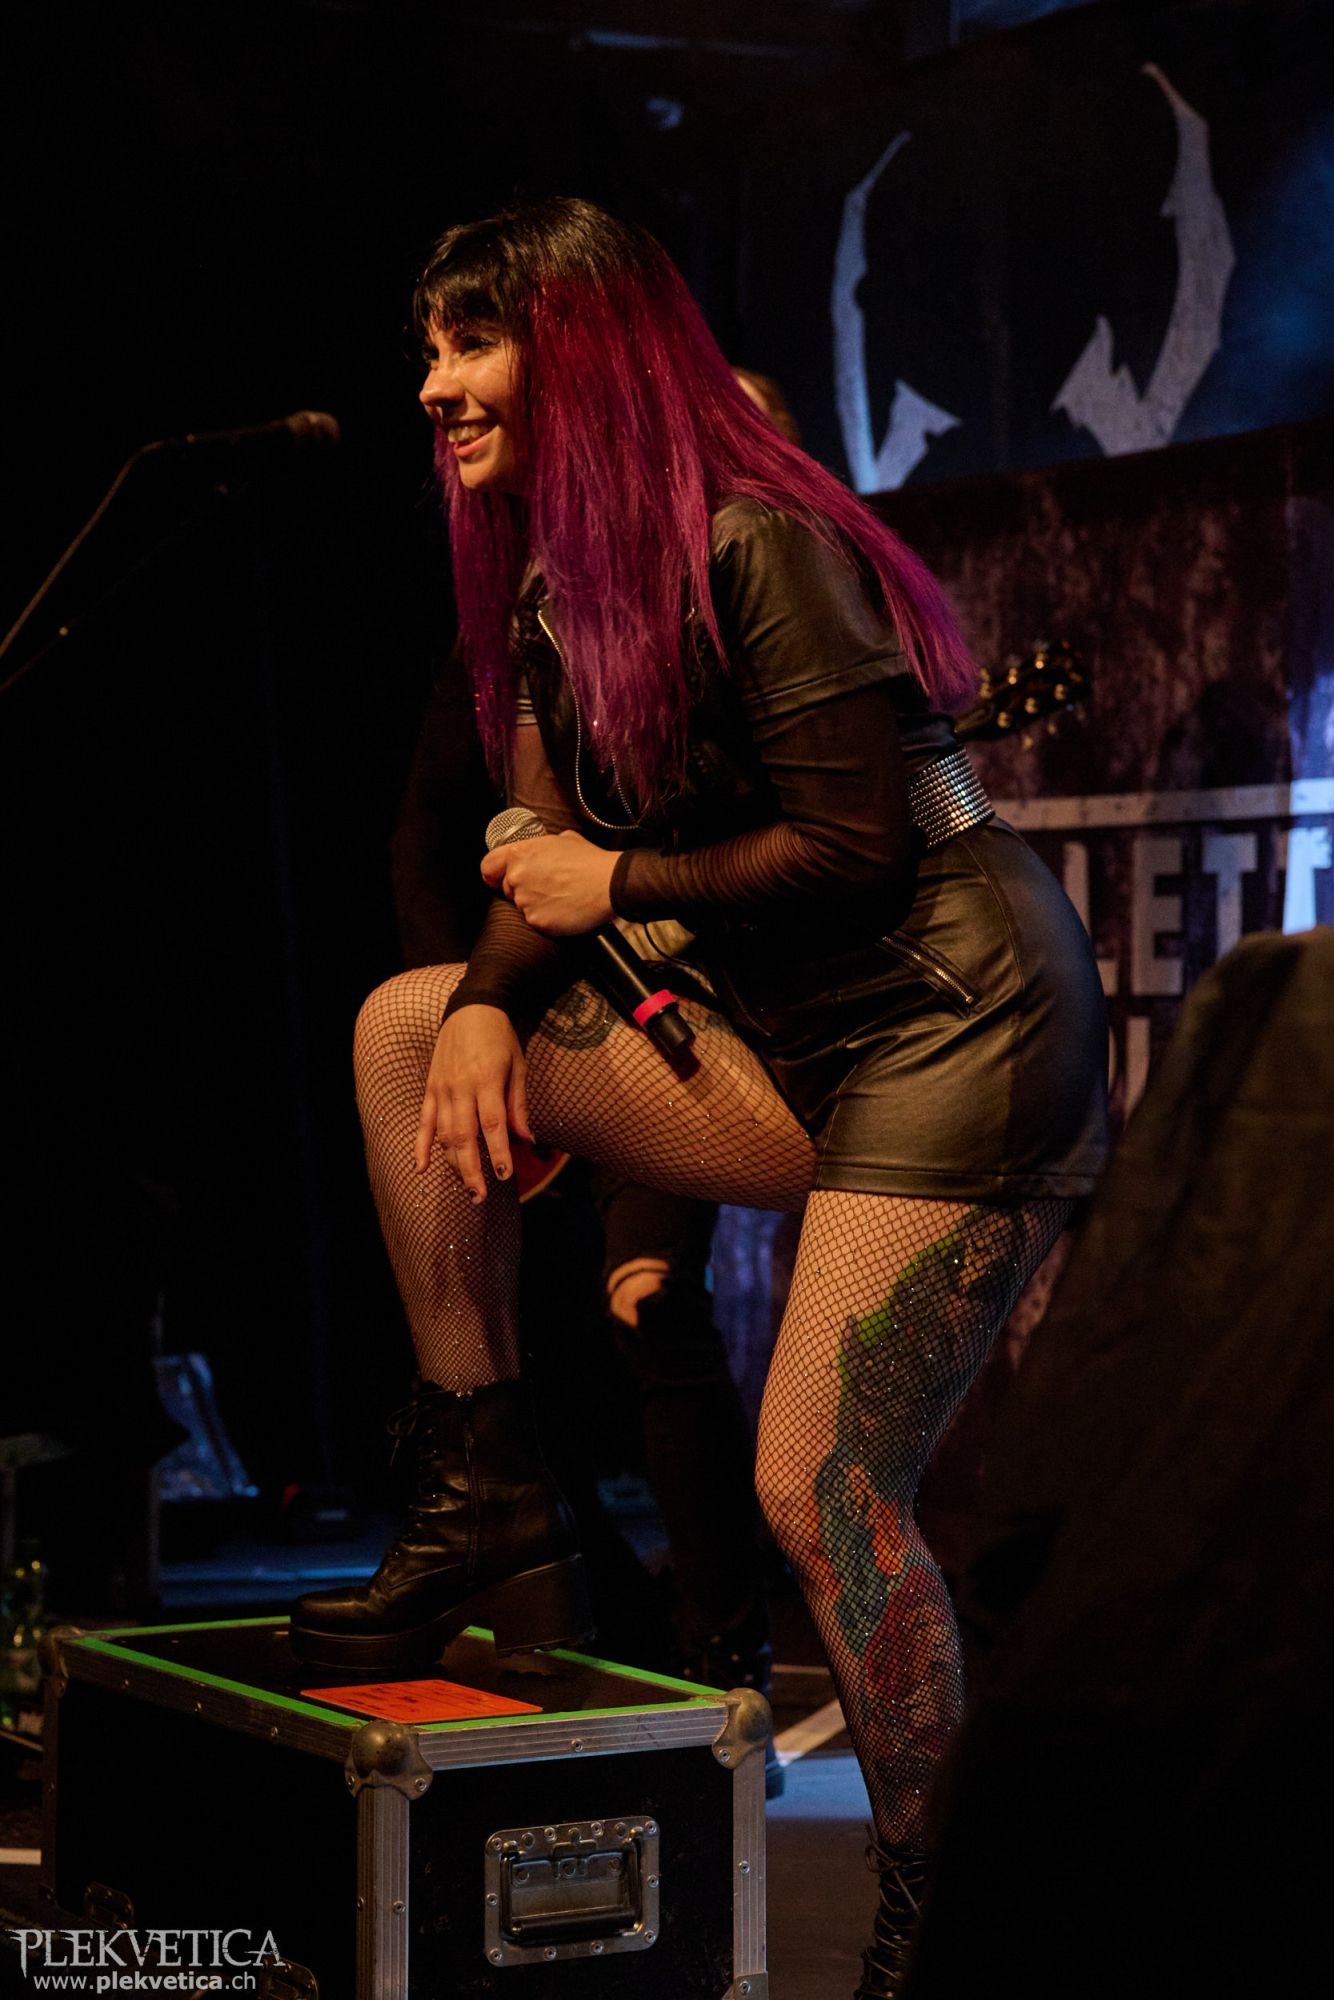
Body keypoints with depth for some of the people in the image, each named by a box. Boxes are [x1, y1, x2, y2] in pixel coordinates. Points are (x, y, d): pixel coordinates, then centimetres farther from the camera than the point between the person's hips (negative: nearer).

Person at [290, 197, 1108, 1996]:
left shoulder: (756, 549, -17)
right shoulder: (552, 593, 10)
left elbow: (856, 840, -18)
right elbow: (560, 867, 11)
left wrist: (621, 887, -8)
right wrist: (496, 994, -10)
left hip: (958, 1038, -9)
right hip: (786, 1052, 9)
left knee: (819, 1491, -14)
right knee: (410, 1026, 1)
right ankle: (490, 1515, 3)